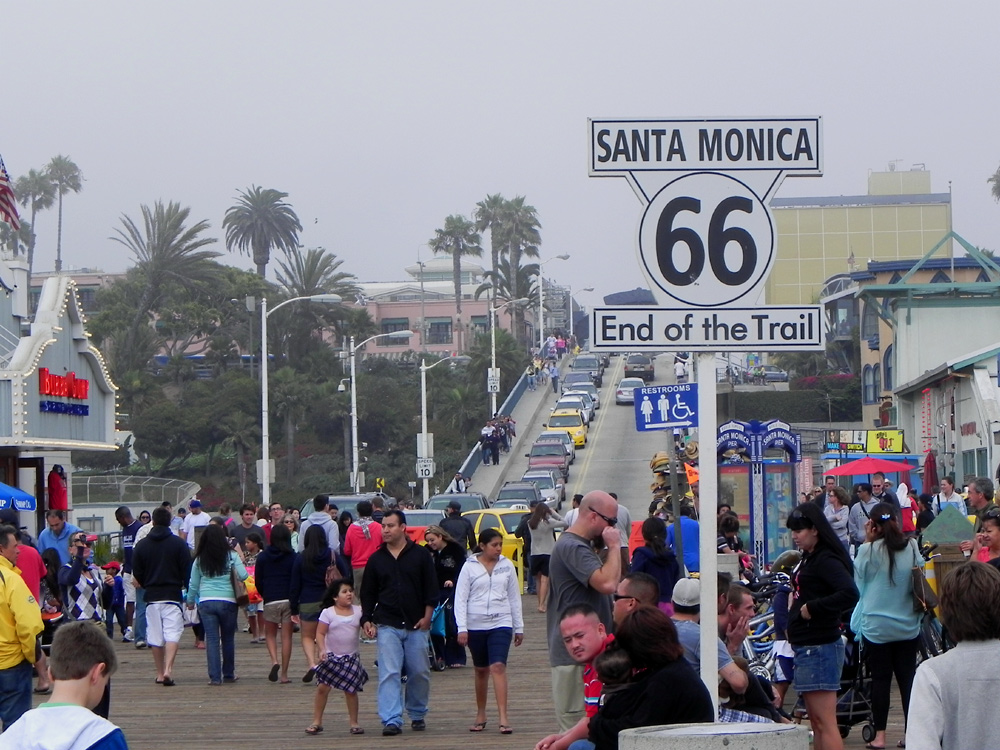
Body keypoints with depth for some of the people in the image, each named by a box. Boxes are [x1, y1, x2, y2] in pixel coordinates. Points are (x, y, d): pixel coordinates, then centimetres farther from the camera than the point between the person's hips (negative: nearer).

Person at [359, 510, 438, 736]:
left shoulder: (420, 555, 2)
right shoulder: (376, 559, 8)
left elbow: (431, 589, 2)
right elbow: (368, 593, 13)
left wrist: (426, 617, -5)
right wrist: (366, 619, 2)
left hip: (416, 625, -1)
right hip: (387, 626, 1)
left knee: (419, 673, 5)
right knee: (388, 674, -8)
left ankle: (418, 715, 23)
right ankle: (391, 720, -10)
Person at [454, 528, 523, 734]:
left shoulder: (507, 566, 5)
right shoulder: (470, 567, -1)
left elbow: (514, 597, 11)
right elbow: (460, 598, -2)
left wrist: (519, 627, 12)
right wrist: (462, 628, -10)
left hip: (501, 623, 0)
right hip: (476, 625, 0)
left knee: (498, 666, -14)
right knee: (481, 670, 11)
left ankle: (503, 717, -18)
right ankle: (480, 715, 24)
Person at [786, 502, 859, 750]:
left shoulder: (826, 560, -14)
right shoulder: (808, 558, 15)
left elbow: (850, 594, -28)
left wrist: (812, 608, -21)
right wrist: (795, 601, 3)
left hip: (819, 648, -10)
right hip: (806, 646, 10)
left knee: (824, 722, -11)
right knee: (816, 722, 14)